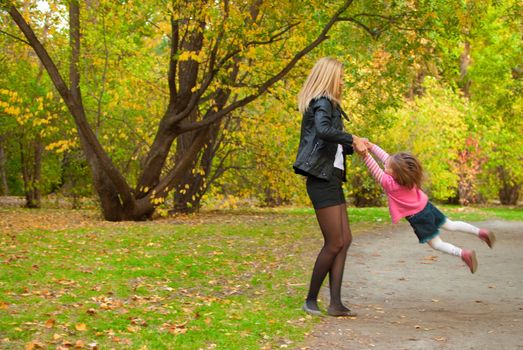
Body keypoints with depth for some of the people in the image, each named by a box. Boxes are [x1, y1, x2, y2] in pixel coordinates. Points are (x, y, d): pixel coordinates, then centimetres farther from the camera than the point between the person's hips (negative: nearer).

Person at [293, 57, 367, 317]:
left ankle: (335, 303, 5)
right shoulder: (322, 103, -9)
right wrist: (352, 138, -20)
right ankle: (311, 300, 5)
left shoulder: (326, 104, 21)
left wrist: (354, 147, 13)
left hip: (331, 180, 10)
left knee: (345, 240, 6)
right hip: (322, 180, -10)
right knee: (334, 244, -6)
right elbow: (323, 131, -31)